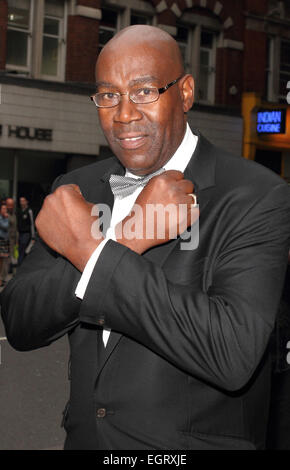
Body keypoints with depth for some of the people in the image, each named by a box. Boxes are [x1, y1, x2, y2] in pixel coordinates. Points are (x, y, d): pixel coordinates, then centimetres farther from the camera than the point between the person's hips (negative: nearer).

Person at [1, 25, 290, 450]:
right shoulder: (76, 189, -2)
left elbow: (233, 355, -29)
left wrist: (89, 250, -28)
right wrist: (128, 238, -23)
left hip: (196, 442, -4)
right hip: (84, 437, 5)